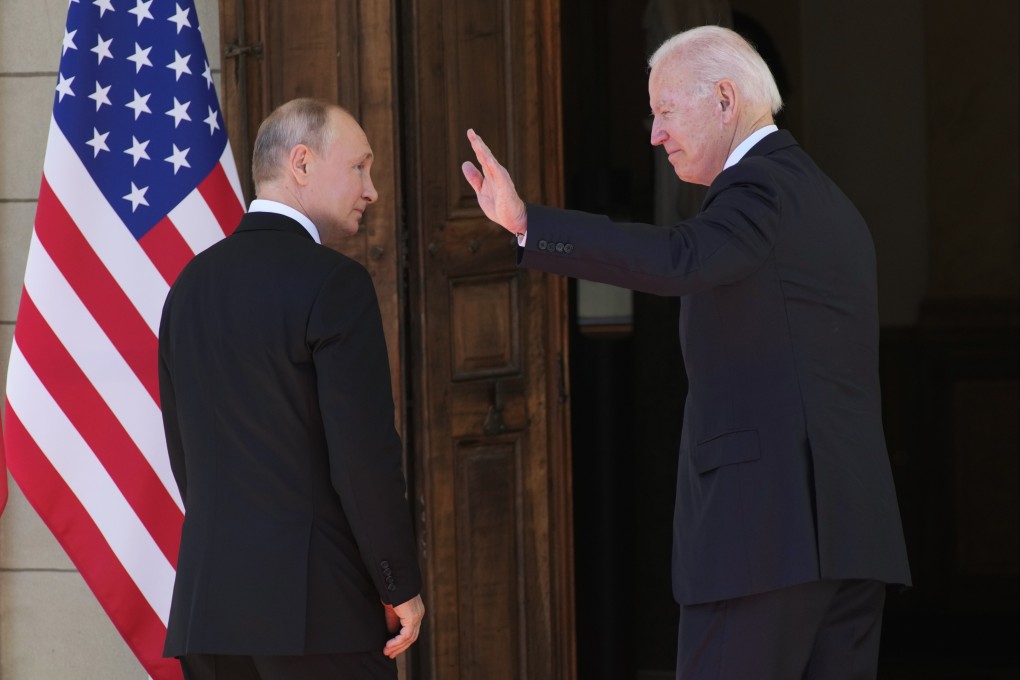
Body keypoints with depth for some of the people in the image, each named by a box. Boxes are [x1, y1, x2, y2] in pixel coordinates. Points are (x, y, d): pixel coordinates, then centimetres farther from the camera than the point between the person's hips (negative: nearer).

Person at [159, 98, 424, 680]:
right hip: (319, 606, -7)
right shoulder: (333, 283, -10)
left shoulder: (193, 283, 13)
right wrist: (402, 586, -6)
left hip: (208, 603, 7)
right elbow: (366, 453, -14)